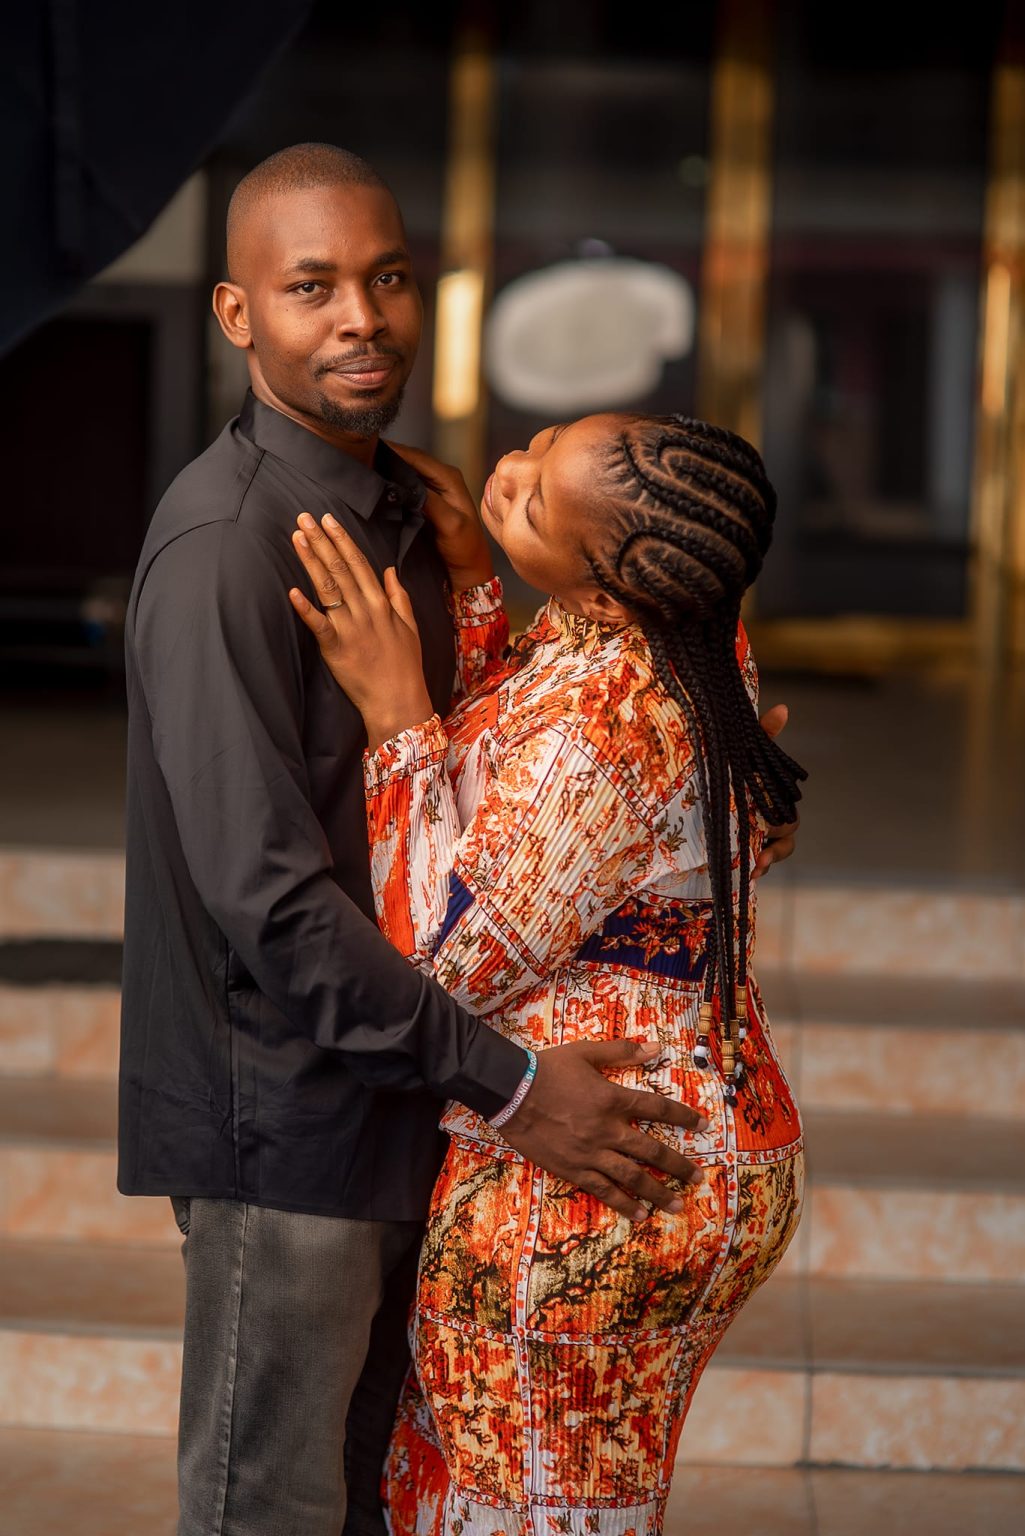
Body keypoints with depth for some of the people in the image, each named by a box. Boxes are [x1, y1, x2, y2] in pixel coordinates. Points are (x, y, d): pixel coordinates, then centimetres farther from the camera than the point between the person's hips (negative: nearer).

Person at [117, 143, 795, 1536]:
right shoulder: (223, 543, -20)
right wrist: (503, 1081, -21)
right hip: (280, 1115, -9)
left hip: (395, 1102, 9)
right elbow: (264, 888, -24)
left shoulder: (401, 508, 10)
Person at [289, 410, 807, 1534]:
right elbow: (507, 780, 13)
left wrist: (395, 713, -19)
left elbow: (447, 965, -18)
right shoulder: (696, 633, -2)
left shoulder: (595, 727, -29)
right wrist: (464, 580, 3)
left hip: (583, 1206, -10)